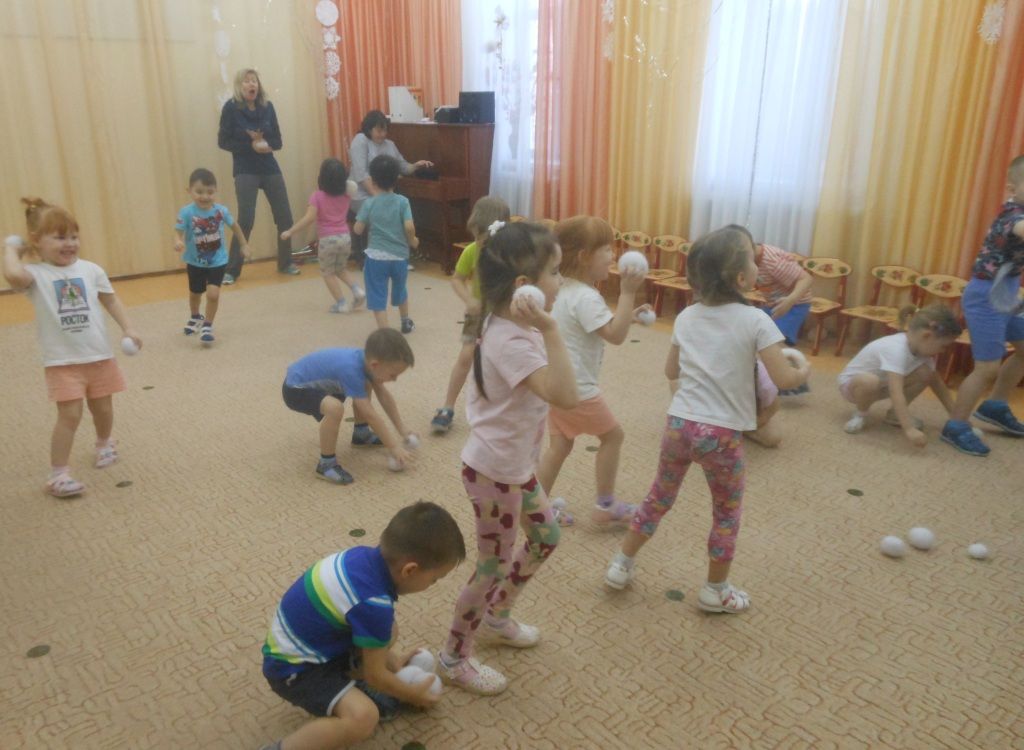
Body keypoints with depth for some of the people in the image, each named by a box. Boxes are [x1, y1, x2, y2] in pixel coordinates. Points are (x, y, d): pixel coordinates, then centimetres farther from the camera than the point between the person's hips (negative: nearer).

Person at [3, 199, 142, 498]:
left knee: (102, 408, 17)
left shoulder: (90, 270, 0)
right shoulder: (36, 275, -10)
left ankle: (104, 443, 47)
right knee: (70, 415, -8)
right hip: (62, 361, -3)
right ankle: (58, 473, 5)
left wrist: (128, 328, 3)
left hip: (99, 355, 4)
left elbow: (110, 300, 9)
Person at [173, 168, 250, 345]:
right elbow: (178, 232, -24)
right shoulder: (187, 212, -21)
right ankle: (195, 318, 54)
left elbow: (234, 226, 3)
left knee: (213, 294, -19)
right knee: (195, 293, 23)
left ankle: (207, 326, 4)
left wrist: (244, 245, 10)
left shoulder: (221, 211, -14)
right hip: (195, 261, 1)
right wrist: (178, 242, -47)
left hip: (217, 261, -1)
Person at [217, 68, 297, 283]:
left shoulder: (267, 106, 4)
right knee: (246, 221, -10)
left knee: (284, 217, 4)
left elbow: (278, 141, 4)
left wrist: (266, 144, -17)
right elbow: (223, 141, -7)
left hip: (270, 169, 4)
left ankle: (285, 263, 22)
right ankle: (231, 270, 0)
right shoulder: (231, 108, -6)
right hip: (245, 171, -4)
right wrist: (251, 146, -18)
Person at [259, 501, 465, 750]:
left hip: (307, 645, 9)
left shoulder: (365, 556, -9)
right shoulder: (374, 604, -32)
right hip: (294, 666, -9)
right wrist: (413, 694, 1)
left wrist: (392, 660, 15)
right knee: (363, 717, -27)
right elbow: (375, 675, -16)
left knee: (389, 632, 12)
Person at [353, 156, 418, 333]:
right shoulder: (402, 201, -5)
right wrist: (412, 241, 4)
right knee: (400, 290, 26)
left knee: (378, 298, 3)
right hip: (400, 256, 3)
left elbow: (358, 229, -3)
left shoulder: (369, 204, -5)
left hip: (376, 257, -2)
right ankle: (406, 323, 46)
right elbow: (409, 227, -15)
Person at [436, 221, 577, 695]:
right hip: (494, 472, -10)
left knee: (545, 537, 25)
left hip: (515, 465, 10)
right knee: (493, 565, 7)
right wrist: (549, 329, -44)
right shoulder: (512, 342, -30)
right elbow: (564, 396, -41)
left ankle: (496, 618, 46)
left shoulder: (512, 328, 1)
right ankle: (453, 659, 29)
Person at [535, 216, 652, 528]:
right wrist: (627, 292, -26)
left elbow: (604, 325, 23)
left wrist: (630, 315, 15)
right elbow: (615, 335, -26)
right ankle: (605, 505, 21)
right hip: (576, 388, -9)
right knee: (613, 435, 10)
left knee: (559, 445, 16)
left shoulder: (569, 290, 11)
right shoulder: (586, 297, -22)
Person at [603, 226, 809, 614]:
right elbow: (783, 379, -12)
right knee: (727, 513, 17)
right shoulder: (755, 321, -10)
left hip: (678, 424, 4)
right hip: (722, 433, -4)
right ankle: (716, 590, 30)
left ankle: (621, 565, 32)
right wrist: (804, 372, 8)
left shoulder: (686, 317, 4)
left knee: (658, 498, 22)